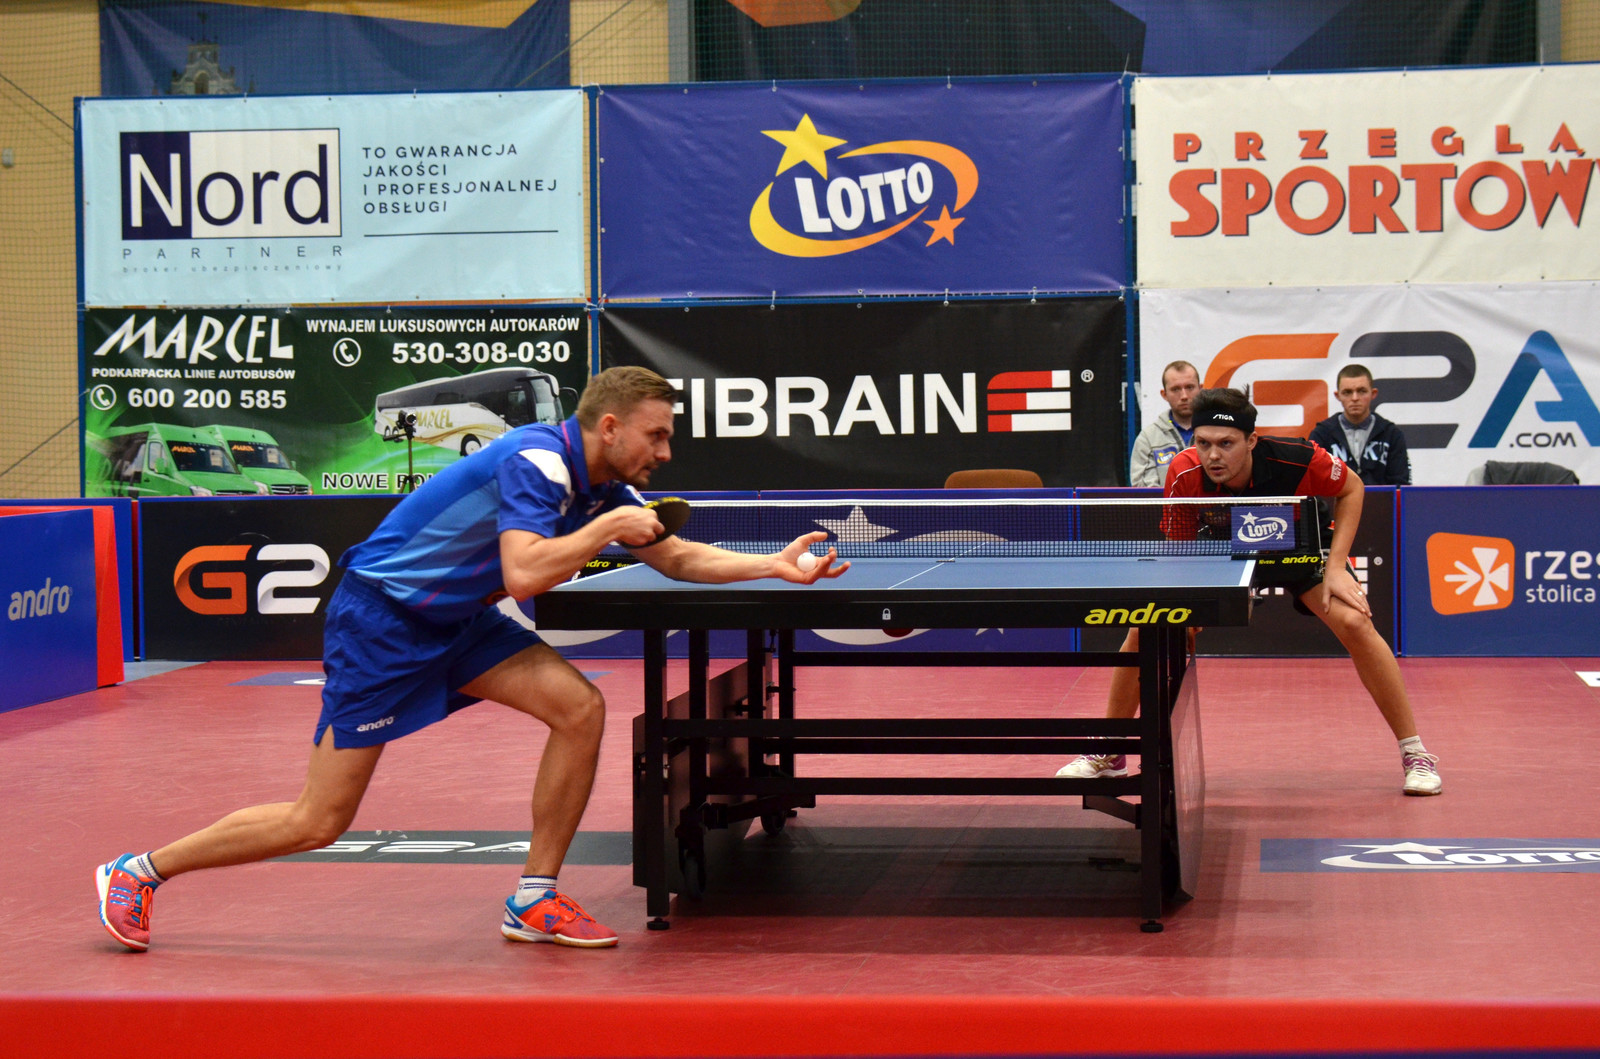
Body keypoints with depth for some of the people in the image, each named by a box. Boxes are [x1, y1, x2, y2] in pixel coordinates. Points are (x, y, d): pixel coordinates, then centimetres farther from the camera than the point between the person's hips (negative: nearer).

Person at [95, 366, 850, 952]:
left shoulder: (603, 486, 4)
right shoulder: (538, 460, -23)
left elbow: (679, 558, 14)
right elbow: (523, 575, -36)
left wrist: (777, 565, 3)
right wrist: (605, 530, -24)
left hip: (454, 622, 8)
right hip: (378, 616, -8)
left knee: (580, 708, -10)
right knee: (318, 823, -6)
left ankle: (533, 902, 0)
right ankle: (138, 872, 12)